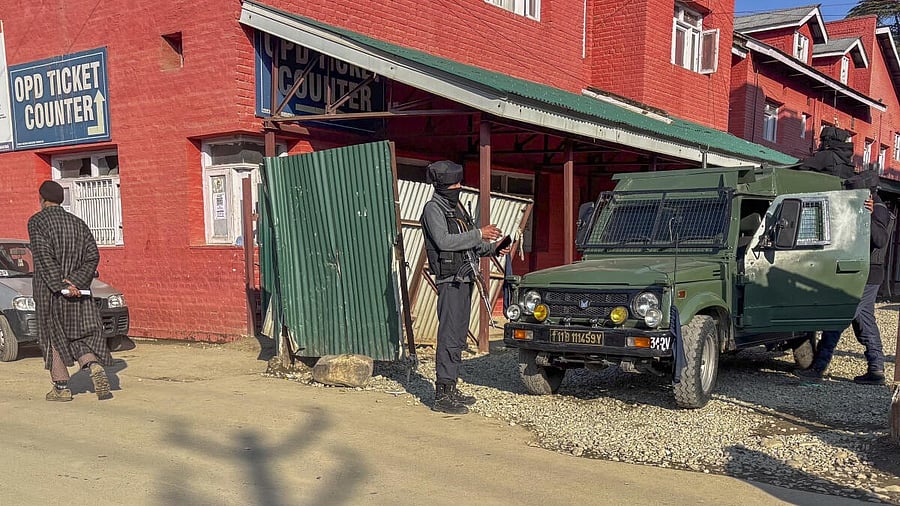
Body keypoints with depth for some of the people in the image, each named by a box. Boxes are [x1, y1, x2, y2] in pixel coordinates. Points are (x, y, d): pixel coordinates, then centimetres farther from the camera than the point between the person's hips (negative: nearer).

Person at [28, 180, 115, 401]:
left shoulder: (37, 222, -5)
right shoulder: (77, 223, 9)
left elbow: (44, 257, -17)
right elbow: (93, 256, 0)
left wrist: (60, 286, -19)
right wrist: (74, 281, -7)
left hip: (49, 290, -4)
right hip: (78, 289, 4)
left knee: (53, 337, 7)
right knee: (80, 334, 9)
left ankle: (61, 387, 10)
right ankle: (96, 367, -17)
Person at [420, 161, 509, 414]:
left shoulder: (457, 207, 20)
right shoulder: (433, 208, -8)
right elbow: (444, 241, -22)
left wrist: (493, 249, 11)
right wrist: (479, 234, -19)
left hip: (464, 279, 10)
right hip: (449, 281, -9)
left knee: (458, 336, 12)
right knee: (449, 336, -10)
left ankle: (451, 388, 19)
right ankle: (442, 395, -8)